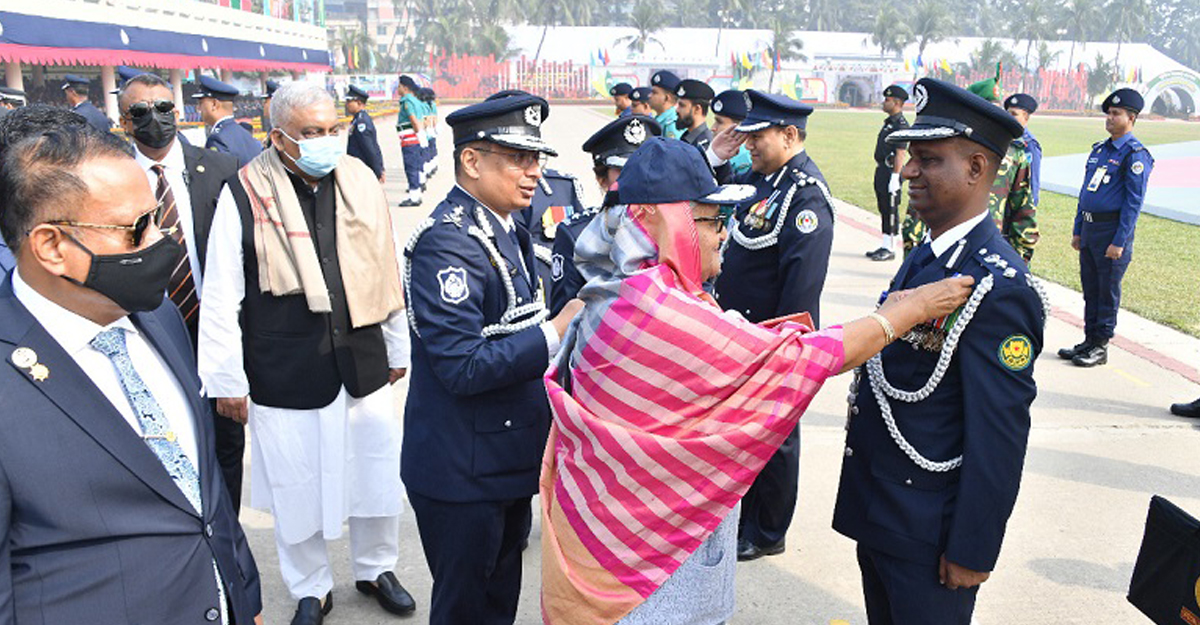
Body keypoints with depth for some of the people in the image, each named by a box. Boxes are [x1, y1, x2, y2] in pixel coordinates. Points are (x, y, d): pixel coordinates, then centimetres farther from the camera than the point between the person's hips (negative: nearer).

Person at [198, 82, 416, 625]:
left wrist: (398, 348, 13)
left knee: (376, 474, 16)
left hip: (363, 367, 3)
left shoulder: (362, 182, 0)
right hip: (284, 376, -3)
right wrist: (227, 380, -4)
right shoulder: (245, 196, -11)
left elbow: (386, 271, 8)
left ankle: (375, 569, 41)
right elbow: (220, 299, -6)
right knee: (296, 487, 13)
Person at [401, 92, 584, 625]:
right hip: (462, 474, -9)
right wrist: (556, 332, -25)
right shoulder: (447, 244, -22)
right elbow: (463, 367, -28)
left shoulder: (505, 231, 9)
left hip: (506, 461, 9)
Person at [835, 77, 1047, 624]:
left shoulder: (999, 286, -24)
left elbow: (1000, 436, -22)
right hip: (874, 511, 8)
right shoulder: (924, 257, 5)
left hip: (928, 534, -8)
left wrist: (973, 551, -17)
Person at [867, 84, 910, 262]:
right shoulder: (889, 121, 16)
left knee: (891, 210, -4)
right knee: (883, 209, 14)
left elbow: (900, 153, -19)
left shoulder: (901, 124, -14)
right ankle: (885, 246, 22)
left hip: (891, 172, -10)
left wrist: (895, 177, -23)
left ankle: (890, 249, 1)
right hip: (881, 170, 10)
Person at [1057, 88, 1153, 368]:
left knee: (1107, 292, 1)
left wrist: (1119, 242, -18)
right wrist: (1077, 231, 16)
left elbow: (1134, 203, -14)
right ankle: (1089, 341, 23)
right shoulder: (1099, 149, 14)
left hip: (1113, 230, -8)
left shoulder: (1135, 155, -10)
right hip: (1089, 229, 8)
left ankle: (1101, 347, 10)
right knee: (1090, 289, 13)